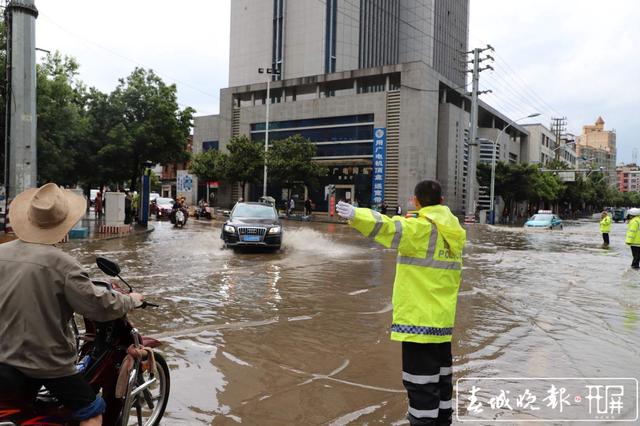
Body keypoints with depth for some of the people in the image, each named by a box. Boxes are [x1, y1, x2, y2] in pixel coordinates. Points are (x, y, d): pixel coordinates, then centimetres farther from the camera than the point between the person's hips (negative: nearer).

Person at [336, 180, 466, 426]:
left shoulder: (421, 228, -16)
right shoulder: (453, 232, 9)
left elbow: (391, 228, -33)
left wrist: (356, 215, -42)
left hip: (419, 318, -8)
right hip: (442, 318, 9)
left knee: (421, 381, -2)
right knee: (440, 375, 21)